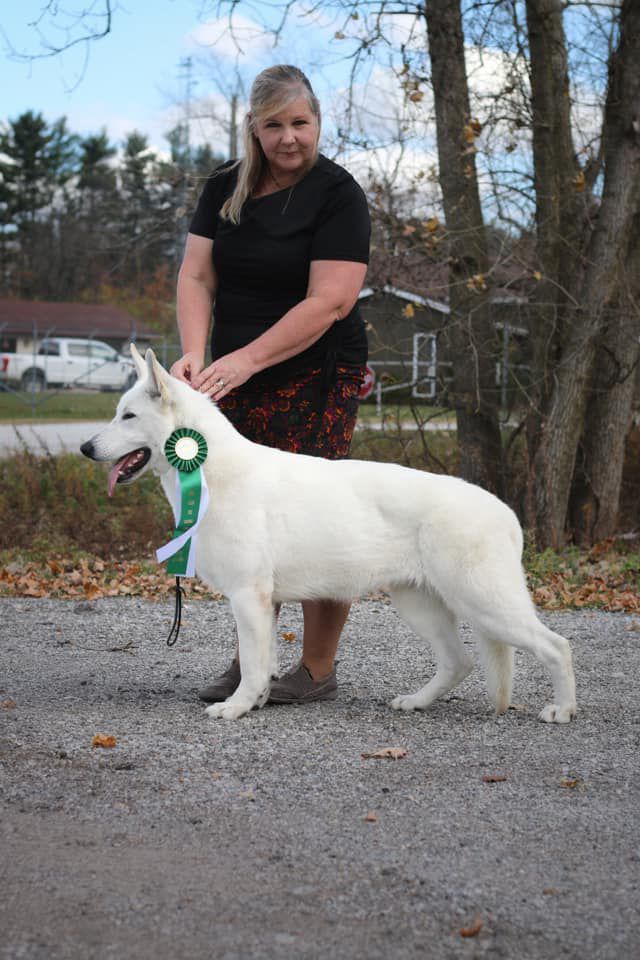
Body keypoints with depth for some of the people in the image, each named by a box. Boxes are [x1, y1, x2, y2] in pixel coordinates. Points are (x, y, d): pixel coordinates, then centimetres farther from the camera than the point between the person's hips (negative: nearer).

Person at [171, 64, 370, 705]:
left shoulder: (337, 194, -9)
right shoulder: (224, 188, 8)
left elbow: (329, 301, -17)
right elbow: (196, 276, 3)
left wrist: (246, 358, -23)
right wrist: (194, 352, -16)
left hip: (314, 379, -5)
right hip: (236, 377, 5)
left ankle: (318, 670, 4)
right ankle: (249, 661, 15)